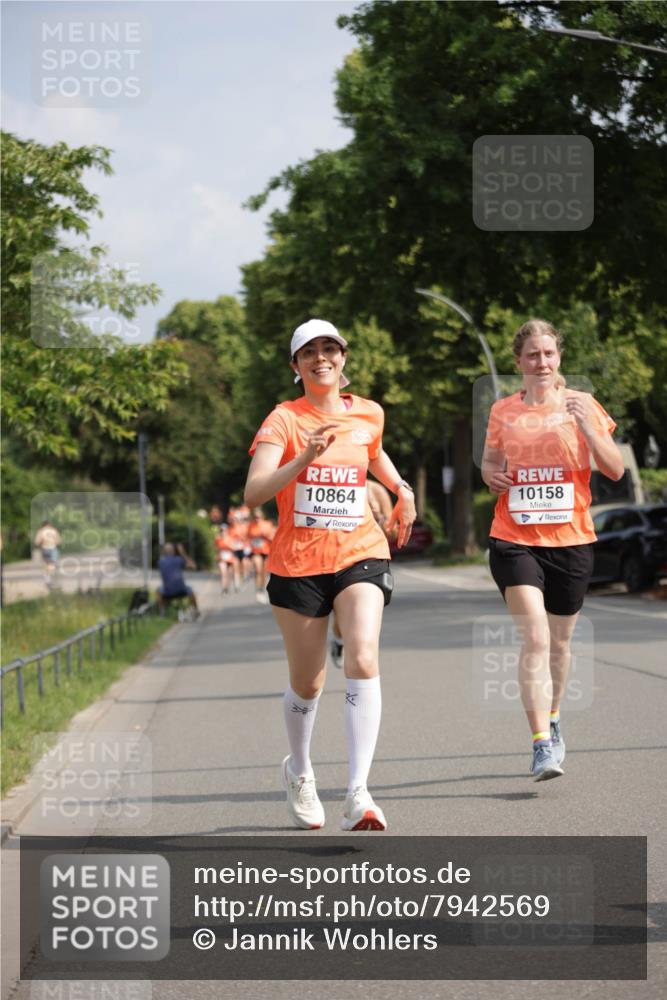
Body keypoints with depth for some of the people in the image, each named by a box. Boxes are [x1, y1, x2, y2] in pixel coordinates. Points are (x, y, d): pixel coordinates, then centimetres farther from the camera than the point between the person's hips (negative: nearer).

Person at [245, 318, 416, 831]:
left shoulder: (369, 414, 5)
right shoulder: (284, 419, -7)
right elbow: (254, 492, -22)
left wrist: (402, 489, 16)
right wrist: (305, 458, -34)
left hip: (360, 554, 1)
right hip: (297, 563, -1)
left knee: (363, 659, -23)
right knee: (307, 684, 8)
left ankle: (358, 793, -26)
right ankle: (299, 772, 39)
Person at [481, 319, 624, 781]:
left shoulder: (582, 405, 1)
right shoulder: (503, 411, 4)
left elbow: (615, 470, -4)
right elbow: (490, 463, 20)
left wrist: (586, 426, -18)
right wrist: (491, 475, -4)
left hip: (571, 539, 1)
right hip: (516, 539, -1)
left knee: (559, 641, 13)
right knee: (535, 638, -16)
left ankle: (552, 719, 39)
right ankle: (543, 746, -18)